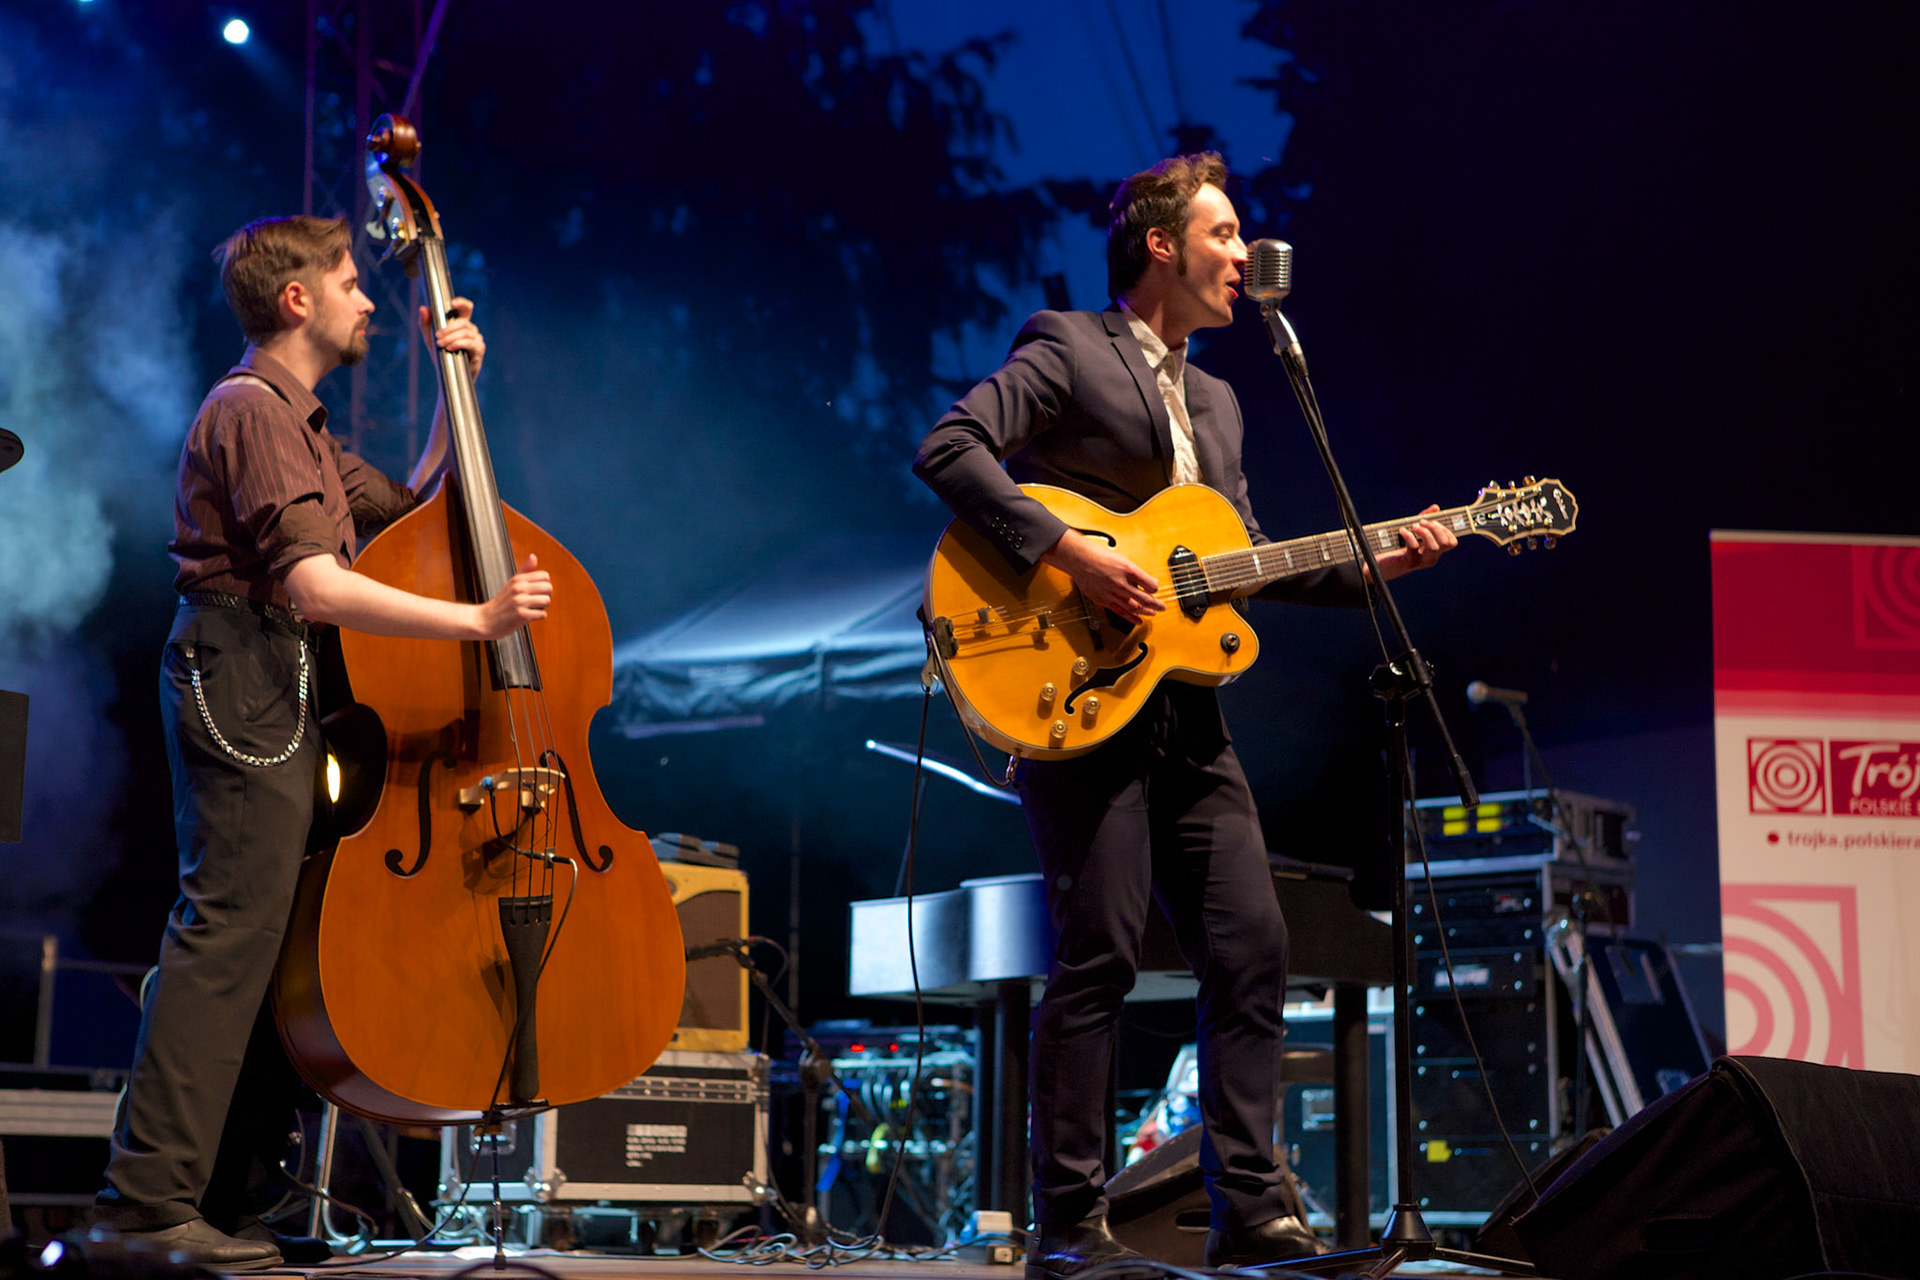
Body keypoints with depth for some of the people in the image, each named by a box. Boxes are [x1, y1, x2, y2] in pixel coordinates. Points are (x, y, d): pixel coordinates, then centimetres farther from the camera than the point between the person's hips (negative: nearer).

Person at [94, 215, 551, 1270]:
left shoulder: (297, 423, 24)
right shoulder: (252, 411, -9)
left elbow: (408, 511, 28)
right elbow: (315, 586, -21)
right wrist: (476, 620, -19)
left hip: (275, 687, 11)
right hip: (242, 679, -11)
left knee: (267, 927, 9)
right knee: (228, 927, -14)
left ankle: (250, 1174, 12)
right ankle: (150, 1195, -14)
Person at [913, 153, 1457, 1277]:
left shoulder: (1216, 402, 25)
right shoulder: (1068, 350, -1)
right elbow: (947, 449, -14)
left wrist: (1374, 563, 10)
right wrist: (1069, 551, -21)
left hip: (1186, 713, 8)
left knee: (1254, 949, 2)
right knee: (1100, 957, -9)